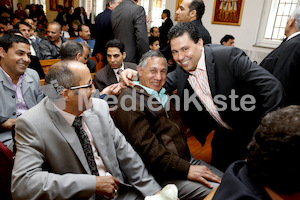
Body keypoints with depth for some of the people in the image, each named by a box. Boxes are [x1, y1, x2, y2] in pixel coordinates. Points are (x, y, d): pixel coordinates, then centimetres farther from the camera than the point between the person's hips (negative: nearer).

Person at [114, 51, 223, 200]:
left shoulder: (162, 95, 15)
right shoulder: (130, 100, -12)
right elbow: (146, 147, -19)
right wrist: (186, 169, -19)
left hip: (187, 159, 9)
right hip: (165, 174, -8)